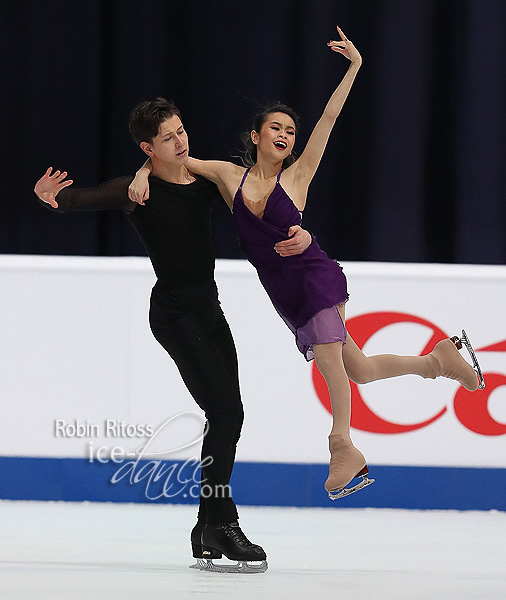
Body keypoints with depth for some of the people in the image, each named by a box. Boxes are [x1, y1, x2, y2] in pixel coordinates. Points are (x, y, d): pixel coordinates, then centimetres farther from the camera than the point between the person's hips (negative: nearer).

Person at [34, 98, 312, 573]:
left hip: (208, 308, 7)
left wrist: (300, 235, -5)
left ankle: (207, 531, 16)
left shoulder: (207, 179, 7)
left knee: (228, 417, 8)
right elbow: (85, 199, -27)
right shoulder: (139, 190, -11)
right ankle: (221, 523, -12)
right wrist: (51, 196, -50)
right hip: (175, 313, -7)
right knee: (225, 412, -16)